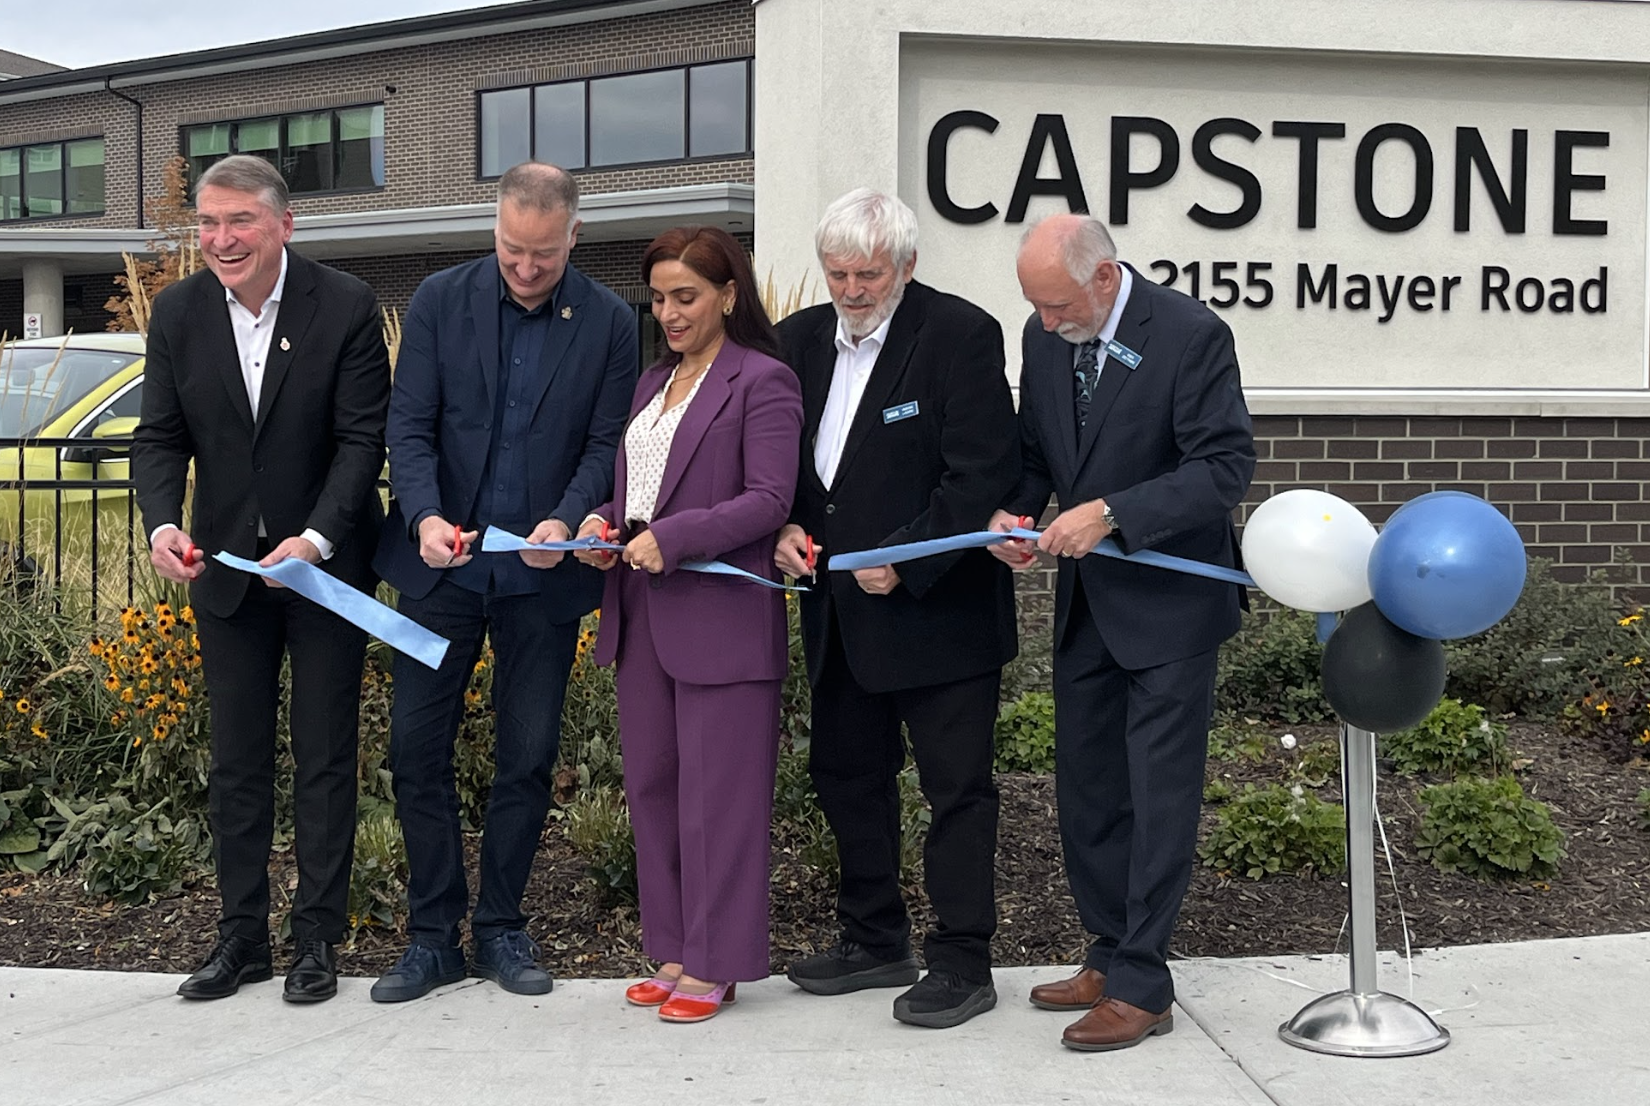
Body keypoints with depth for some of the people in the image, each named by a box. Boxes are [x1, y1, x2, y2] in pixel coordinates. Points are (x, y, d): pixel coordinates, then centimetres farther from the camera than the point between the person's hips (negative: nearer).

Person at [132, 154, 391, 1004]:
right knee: (236, 763, 11)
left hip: (326, 563, -3)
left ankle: (317, 939, 15)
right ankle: (241, 936, 22)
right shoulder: (178, 313, -1)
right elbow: (160, 436, 1)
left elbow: (363, 437, -12)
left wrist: (318, 537, -24)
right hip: (226, 568, 4)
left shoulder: (345, 306, -11)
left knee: (325, 760, 5)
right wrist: (162, 523, -18)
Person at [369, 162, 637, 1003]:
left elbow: (606, 444, -2)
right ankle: (434, 935, 14)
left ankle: (501, 929, 21)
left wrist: (565, 521, -20)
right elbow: (409, 426, -4)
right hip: (442, 563, 1)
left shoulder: (609, 323, -1)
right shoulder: (439, 301, 0)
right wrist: (425, 515, -21)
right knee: (417, 749, 2)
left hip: (541, 574, 0)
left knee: (528, 758, 7)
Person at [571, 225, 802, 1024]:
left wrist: (672, 538, -20)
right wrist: (603, 521, 2)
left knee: (716, 794, -3)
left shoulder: (762, 381, -5)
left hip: (719, 615, -8)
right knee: (651, 786, 10)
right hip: (643, 613, 8)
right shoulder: (654, 382, 19)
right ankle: (675, 952, 20)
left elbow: (769, 499, -13)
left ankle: (716, 965, 7)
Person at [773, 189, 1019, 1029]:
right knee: (845, 772, 16)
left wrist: (905, 560, -19)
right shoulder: (800, 339, 8)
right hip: (839, 611, 7)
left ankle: (962, 961, 10)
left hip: (935, 605, -7)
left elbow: (985, 473, -17)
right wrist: (784, 526, -3)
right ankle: (875, 940, 31)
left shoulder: (961, 336, -12)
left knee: (956, 786, 0)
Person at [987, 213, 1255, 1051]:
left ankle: (1141, 987, 6)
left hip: (1169, 604, -7)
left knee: (1158, 795, -2)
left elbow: (1226, 466, -20)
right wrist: (1014, 511, -8)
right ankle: (1110, 953, 28)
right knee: (1085, 786, 14)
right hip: (1086, 603, 7)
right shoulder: (1043, 338, 3)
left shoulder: (1190, 336, -17)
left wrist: (1111, 513, -27)